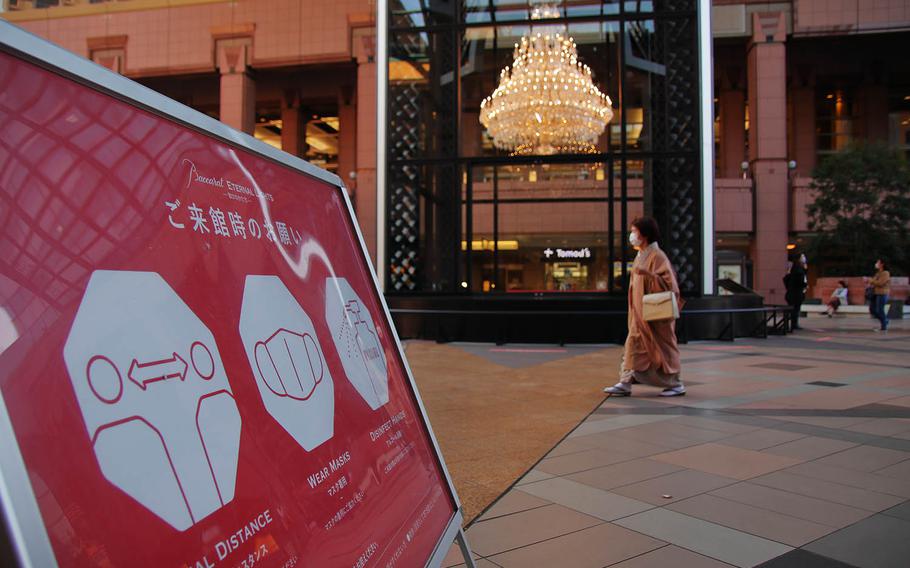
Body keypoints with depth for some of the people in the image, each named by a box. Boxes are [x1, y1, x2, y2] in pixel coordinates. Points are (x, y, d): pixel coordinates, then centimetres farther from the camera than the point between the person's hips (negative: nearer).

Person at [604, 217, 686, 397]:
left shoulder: (656, 255, -15)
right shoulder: (640, 255, 12)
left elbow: (668, 280, -21)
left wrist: (647, 273, -33)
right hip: (640, 312, 9)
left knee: (662, 347, 2)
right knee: (633, 345, 5)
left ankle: (676, 385, 15)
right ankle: (625, 383, 7)